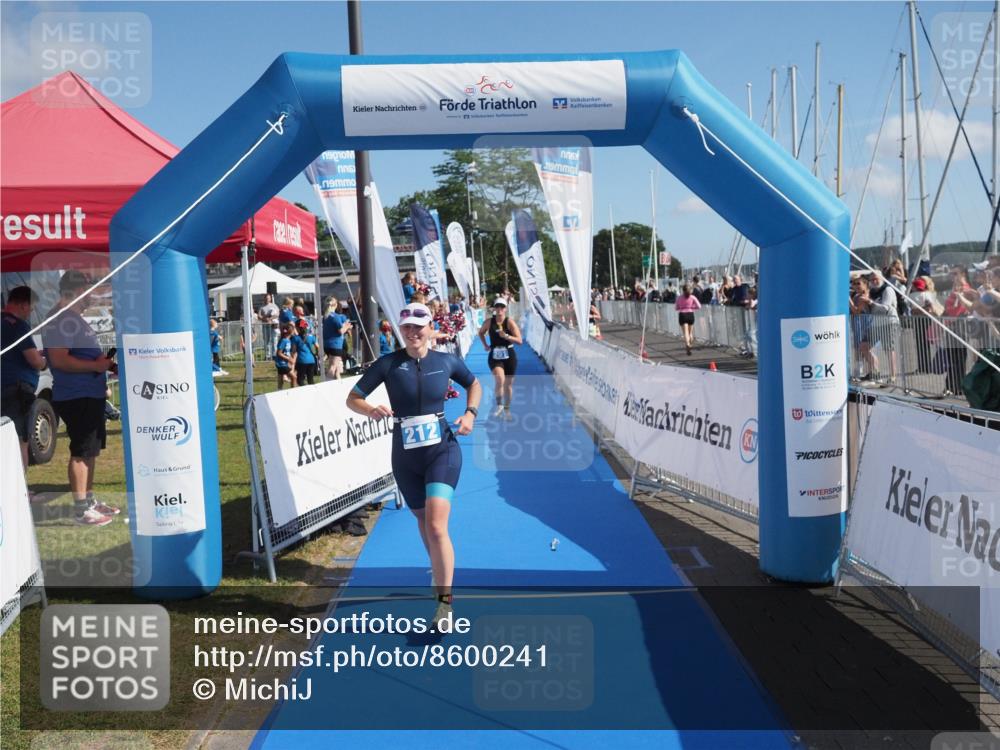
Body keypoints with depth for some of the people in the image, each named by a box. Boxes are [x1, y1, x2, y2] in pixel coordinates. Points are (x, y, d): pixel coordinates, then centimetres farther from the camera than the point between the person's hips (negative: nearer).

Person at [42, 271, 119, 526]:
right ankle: (81, 509, 1)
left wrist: (103, 362, 13)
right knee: (81, 452, -5)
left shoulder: (73, 318, 17)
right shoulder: (62, 319, -17)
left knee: (89, 450, 17)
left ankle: (89, 499, 27)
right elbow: (59, 360, -25)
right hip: (77, 397, -11)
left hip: (89, 395, 11)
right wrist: (95, 366, -22)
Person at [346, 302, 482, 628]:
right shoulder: (388, 364, -5)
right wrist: (370, 410, -24)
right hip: (405, 457, 2)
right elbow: (352, 398, -2)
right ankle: (441, 573, 46)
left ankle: (445, 602, -7)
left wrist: (470, 413, -1)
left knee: (436, 527, -16)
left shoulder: (446, 361, -2)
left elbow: (473, 383, 17)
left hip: (442, 450, -2)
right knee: (424, 523, 18)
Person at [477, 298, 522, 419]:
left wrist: (506, 336, -27)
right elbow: (481, 333, 17)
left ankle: (506, 410, 26)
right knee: (499, 379, -25)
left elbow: (519, 340, -13)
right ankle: (499, 405, -5)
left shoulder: (510, 322, -9)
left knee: (508, 384, 9)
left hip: (509, 356, 0)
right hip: (494, 356, 0)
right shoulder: (489, 322, -3)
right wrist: (485, 345, 5)